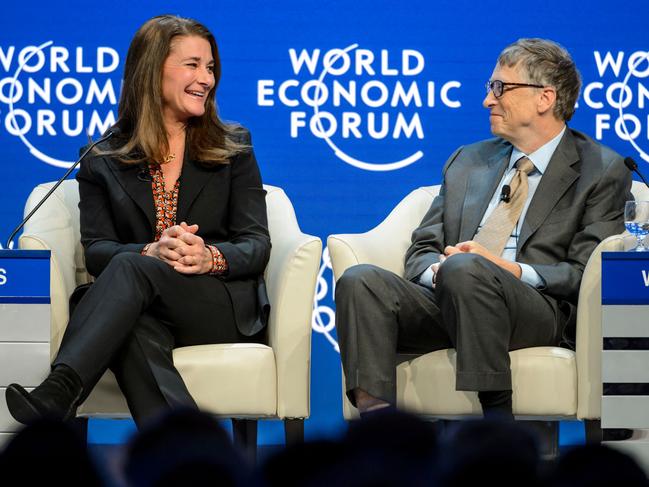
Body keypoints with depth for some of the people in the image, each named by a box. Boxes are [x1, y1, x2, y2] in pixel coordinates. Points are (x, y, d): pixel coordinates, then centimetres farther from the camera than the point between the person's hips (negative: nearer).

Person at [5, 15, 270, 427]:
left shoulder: (233, 146, 14)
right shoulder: (103, 159, 14)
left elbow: (256, 246, 6)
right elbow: (96, 250, 2)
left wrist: (211, 258, -19)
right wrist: (152, 251, -22)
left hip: (228, 308, -1)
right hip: (145, 312, 1)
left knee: (129, 268, -32)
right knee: (136, 331, -39)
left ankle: (56, 395, -52)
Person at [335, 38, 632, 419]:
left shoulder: (602, 171, 9)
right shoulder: (467, 162, 26)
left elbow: (585, 273, -1)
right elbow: (422, 250, 21)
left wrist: (509, 269, -16)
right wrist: (436, 269, -5)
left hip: (537, 310, -5)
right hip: (445, 301, 5)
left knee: (464, 269, -36)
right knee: (361, 280, -23)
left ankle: (497, 414, -33)